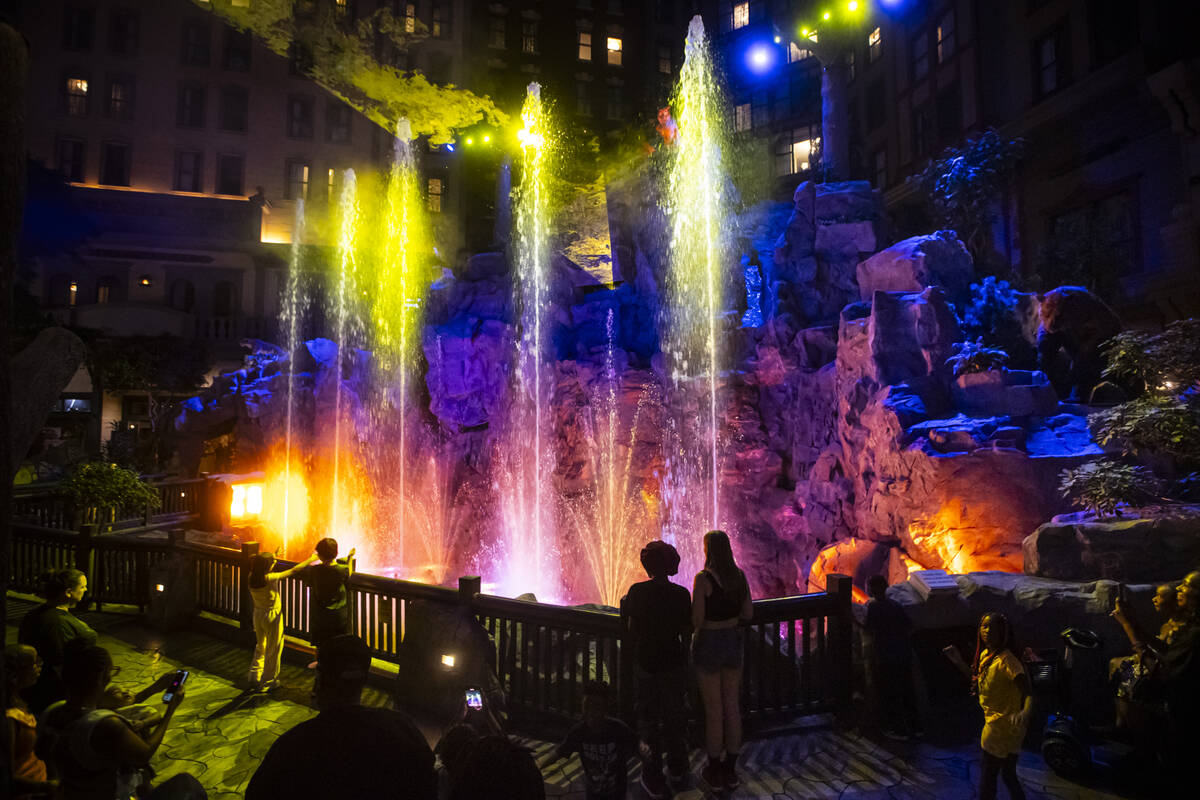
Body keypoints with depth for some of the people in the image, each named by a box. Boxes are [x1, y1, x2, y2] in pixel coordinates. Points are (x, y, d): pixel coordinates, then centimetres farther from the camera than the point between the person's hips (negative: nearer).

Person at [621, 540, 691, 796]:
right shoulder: (681, 594, -12)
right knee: (675, 716, 17)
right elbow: (686, 633, -6)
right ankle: (677, 770, 32)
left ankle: (653, 779, 16)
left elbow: (632, 628, -6)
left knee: (648, 717, 13)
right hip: (673, 662, 0)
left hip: (645, 661, 0)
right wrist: (684, 657, 10)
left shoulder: (636, 591, -11)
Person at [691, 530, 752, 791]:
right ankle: (730, 770, 28)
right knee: (732, 705, 16)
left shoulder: (703, 579, -20)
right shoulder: (739, 575, -3)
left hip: (709, 643, -5)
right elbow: (747, 613, 4)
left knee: (713, 709, 7)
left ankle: (715, 773, 22)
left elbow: (697, 621, -19)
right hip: (733, 640, 5)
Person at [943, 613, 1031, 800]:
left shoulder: (1006, 660, -23)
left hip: (1001, 727, -8)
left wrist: (1025, 713, -50)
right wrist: (959, 662, 12)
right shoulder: (984, 655, 4)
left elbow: (1028, 693, -29)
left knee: (987, 777, 4)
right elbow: (980, 685, 17)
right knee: (1008, 774, 21)